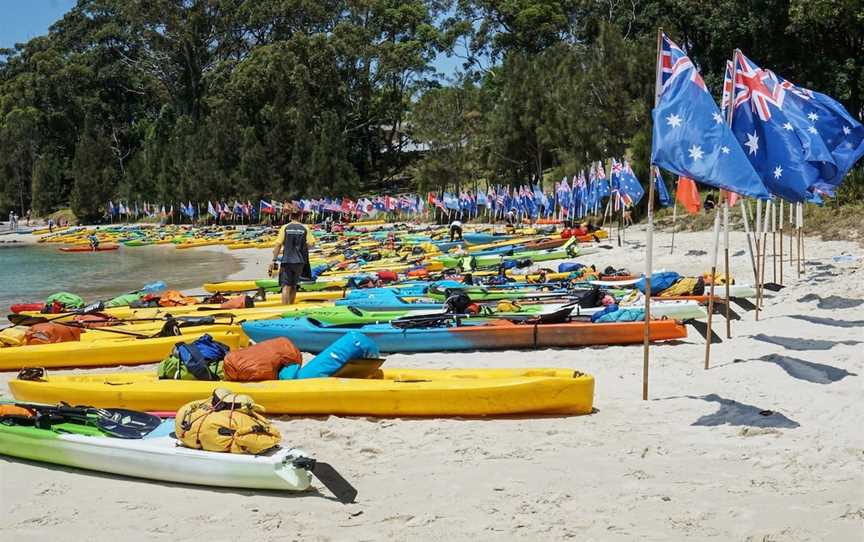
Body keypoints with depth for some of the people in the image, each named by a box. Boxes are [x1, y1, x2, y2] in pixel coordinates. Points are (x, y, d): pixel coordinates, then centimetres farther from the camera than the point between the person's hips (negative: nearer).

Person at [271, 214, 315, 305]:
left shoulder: (285, 228, -2)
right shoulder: (304, 229, 1)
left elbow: (278, 245, -6)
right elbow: (312, 243, -6)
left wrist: (274, 260, -3)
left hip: (287, 260, -2)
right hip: (300, 261, 2)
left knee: (286, 286, -5)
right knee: (294, 286, 17)